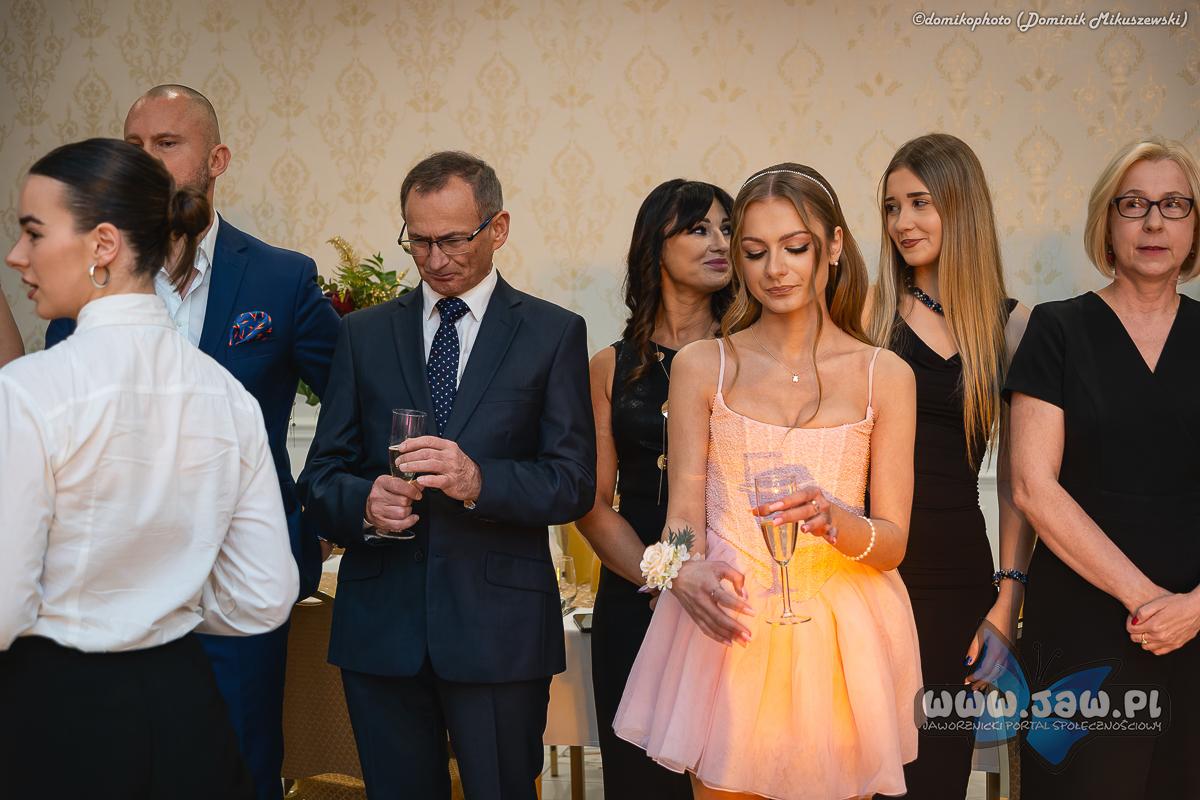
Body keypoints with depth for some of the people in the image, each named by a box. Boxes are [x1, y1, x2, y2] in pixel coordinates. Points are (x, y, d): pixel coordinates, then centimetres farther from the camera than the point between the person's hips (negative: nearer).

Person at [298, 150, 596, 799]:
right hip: (380, 623, 2)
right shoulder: (364, 334, 10)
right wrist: (363, 502, -16)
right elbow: (321, 474, 7)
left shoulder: (553, 333, 2)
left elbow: (574, 483, -4)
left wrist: (480, 480, -22)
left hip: (498, 626, -2)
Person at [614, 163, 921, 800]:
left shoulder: (884, 376, 0)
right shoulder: (701, 365, 1)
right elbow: (683, 515, 0)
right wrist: (687, 573, -22)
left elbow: (893, 543, -1)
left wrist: (835, 520, -23)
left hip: (840, 638, 1)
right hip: (725, 630, 0)